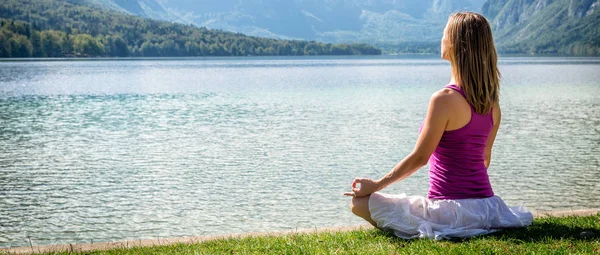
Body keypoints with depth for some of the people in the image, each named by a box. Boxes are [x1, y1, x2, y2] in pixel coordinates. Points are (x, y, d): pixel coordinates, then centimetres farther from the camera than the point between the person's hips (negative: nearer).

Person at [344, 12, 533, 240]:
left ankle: (426, 231, -5)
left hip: (452, 208, -8)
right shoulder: (491, 101, 5)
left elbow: (419, 158, -13)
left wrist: (375, 185, -3)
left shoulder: (444, 99, -18)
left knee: (360, 202, -2)